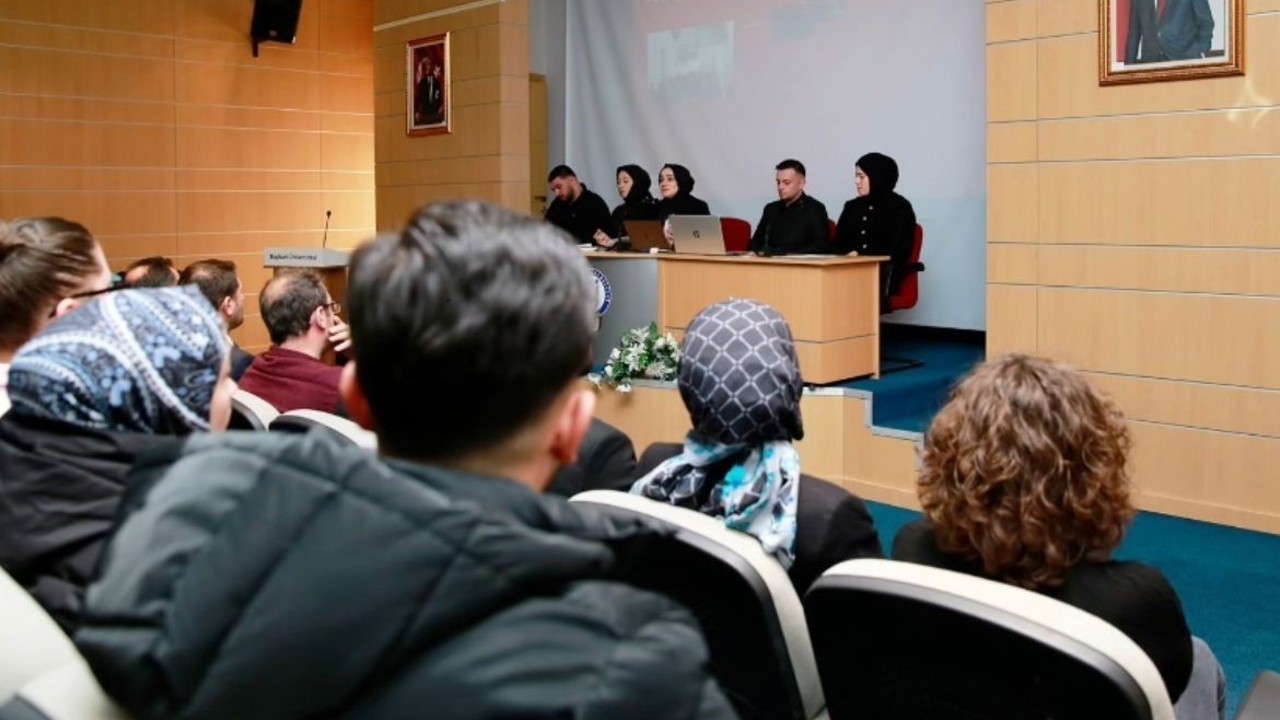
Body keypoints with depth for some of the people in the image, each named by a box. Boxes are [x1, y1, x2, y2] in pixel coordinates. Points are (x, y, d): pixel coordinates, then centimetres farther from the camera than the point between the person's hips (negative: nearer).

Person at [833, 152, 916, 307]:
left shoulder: (900, 207, 7)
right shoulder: (852, 207, 23)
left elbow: (897, 251, -1)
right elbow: (838, 245, 17)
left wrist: (860, 254, -11)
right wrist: (850, 256, -7)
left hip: (884, 273, -4)